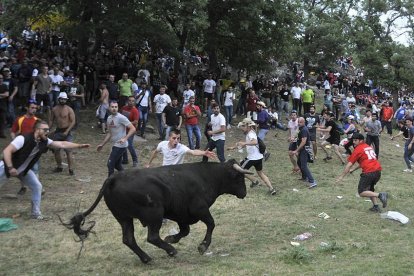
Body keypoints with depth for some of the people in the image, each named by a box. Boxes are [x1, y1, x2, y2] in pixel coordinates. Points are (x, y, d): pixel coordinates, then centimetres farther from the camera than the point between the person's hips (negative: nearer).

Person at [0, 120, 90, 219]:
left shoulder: (44, 142, -13)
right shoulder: (23, 139, -32)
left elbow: (62, 144, -9)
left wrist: (80, 146, -15)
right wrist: (10, 168, -39)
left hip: (23, 170, 6)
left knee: (37, 186, 0)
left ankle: (36, 213, 11)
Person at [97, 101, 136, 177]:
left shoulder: (121, 118, -16)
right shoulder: (109, 118, 9)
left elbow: (133, 129, -19)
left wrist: (125, 138, -31)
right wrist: (102, 144, 18)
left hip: (120, 145, -8)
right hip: (115, 145, 8)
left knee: (110, 164, -5)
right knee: (117, 165, 16)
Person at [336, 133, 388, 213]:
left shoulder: (358, 149, -1)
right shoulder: (368, 147, 21)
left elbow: (349, 164, 0)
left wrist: (341, 176, 5)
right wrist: (353, 169, 36)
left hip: (369, 172, -8)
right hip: (378, 171, 8)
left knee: (362, 192, -2)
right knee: (370, 189, 26)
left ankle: (380, 195, -17)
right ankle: (376, 206, 17)